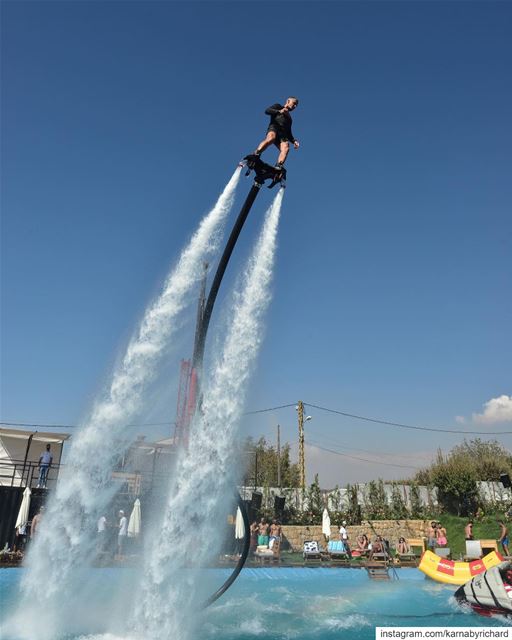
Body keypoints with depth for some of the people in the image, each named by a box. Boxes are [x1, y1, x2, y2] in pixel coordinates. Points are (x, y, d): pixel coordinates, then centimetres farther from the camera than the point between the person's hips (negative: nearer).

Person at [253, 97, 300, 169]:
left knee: (285, 148, -28)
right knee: (270, 139, -39)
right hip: (274, 127, -4)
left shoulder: (289, 118, 38)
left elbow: (289, 133, 33)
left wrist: (294, 141, 14)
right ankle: (255, 156, -40)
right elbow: (267, 110, 4)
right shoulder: (278, 106, 23)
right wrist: (279, 111, -11)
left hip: (283, 134, 4)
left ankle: (278, 168, -47)